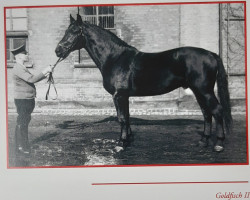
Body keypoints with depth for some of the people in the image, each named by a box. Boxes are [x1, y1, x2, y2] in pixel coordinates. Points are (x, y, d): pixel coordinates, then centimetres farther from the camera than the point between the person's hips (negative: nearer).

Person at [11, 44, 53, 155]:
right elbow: (31, 79, -25)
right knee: (22, 123, -6)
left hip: (27, 100, 10)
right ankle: (21, 147, -1)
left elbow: (33, 79, 22)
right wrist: (45, 71, -20)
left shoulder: (22, 68, 18)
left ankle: (22, 145, 23)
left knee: (23, 122, 15)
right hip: (22, 99, -10)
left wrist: (45, 75, 9)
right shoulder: (18, 68, -16)